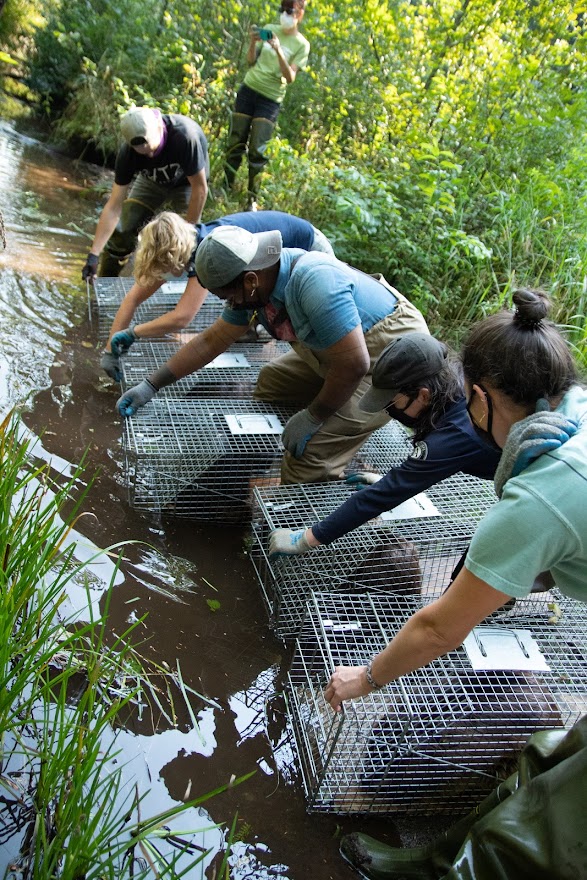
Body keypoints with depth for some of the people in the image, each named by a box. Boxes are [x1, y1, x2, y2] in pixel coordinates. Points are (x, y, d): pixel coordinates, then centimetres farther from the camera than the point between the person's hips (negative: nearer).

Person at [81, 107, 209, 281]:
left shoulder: (185, 136, -42)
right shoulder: (127, 153, -29)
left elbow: (200, 188, -32)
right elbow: (114, 207, -27)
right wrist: (94, 254, -32)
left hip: (186, 182, -2)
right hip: (152, 181, 3)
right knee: (122, 231, -6)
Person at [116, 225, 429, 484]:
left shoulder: (315, 283, -33)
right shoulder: (255, 286, -4)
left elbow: (353, 365, -32)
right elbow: (210, 341, 7)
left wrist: (313, 417, -18)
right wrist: (151, 386, 8)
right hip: (342, 353, 10)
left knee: (308, 454, -18)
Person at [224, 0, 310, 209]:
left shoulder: (302, 45, -4)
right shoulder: (269, 29, 6)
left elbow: (290, 77, -13)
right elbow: (251, 62, 9)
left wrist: (278, 51, -25)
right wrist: (253, 43, -10)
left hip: (270, 99, -3)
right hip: (249, 89, 3)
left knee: (257, 150, -9)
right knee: (235, 143, 2)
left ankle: (252, 199, -1)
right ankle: (225, 189, 12)